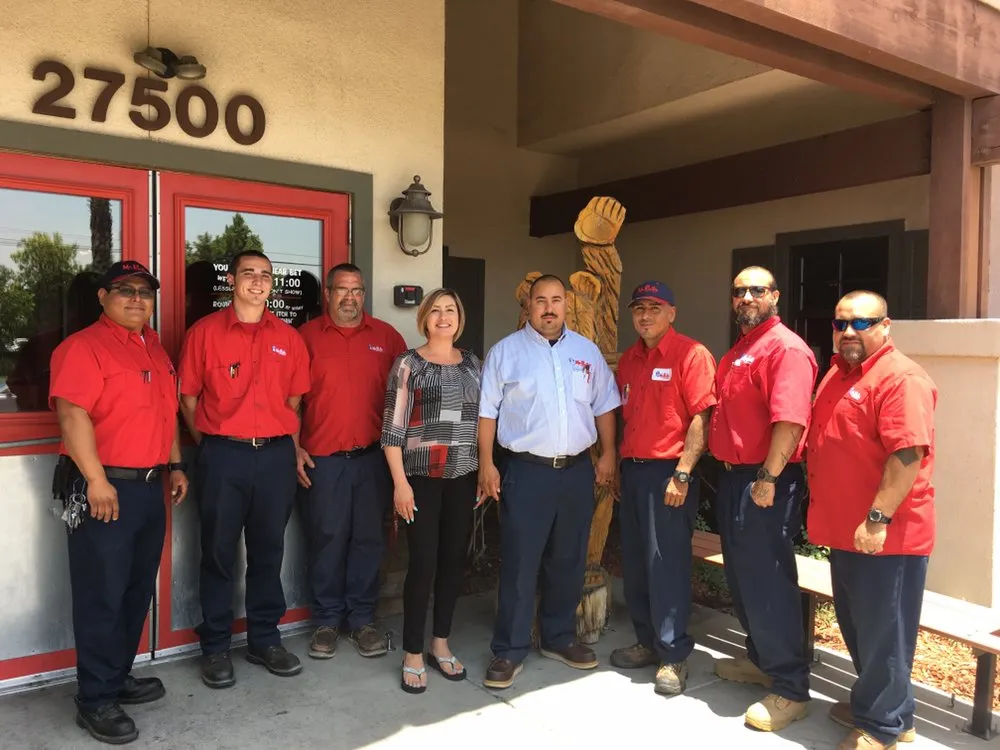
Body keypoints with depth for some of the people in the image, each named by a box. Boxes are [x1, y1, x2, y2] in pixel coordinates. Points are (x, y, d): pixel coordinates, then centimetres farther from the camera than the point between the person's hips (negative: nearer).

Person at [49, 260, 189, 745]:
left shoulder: (154, 348, 15)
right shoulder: (84, 346, -10)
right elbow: (71, 414, -19)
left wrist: (175, 465, 18)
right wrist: (96, 479, -23)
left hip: (150, 486, 8)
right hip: (103, 489, -8)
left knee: (138, 590, 16)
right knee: (102, 596, 0)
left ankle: (119, 676, 31)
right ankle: (97, 700, 12)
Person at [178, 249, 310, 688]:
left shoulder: (288, 337, 8)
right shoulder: (204, 332, 0)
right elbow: (188, 397, 3)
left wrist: (290, 447, 7)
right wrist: (211, 447, 1)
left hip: (275, 455, 3)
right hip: (222, 455, -2)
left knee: (268, 550, 11)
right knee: (219, 553, 6)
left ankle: (264, 640, 25)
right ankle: (215, 647, 20)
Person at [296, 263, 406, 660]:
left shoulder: (387, 337, 6)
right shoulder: (307, 336, 2)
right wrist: (294, 448, -4)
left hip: (373, 457, 2)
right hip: (321, 459, -1)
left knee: (368, 539, 9)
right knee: (326, 539, 6)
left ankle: (362, 619, 23)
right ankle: (327, 620, 22)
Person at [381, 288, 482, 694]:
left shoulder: (472, 363, 10)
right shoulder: (409, 363, -4)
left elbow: (483, 419, 14)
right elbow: (392, 427, -8)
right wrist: (400, 482, -13)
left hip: (464, 477, 5)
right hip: (422, 476, -4)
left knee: (454, 560, 10)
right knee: (423, 562, -2)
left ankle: (440, 643, 26)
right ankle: (413, 653, 12)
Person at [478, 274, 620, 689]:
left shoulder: (587, 351, 9)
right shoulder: (506, 351, -1)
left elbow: (603, 407, 13)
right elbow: (487, 411, -3)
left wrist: (608, 454, 5)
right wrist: (486, 464, -9)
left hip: (577, 470, 4)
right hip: (525, 470, -4)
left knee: (569, 562, 14)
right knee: (519, 564, -1)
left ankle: (559, 637, 30)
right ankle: (509, 650, 10)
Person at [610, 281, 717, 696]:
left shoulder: (691, 354, -8)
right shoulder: (628, 360, 13)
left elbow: (701, 418, -14)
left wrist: (682, 474, -18)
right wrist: (616, 465, 13)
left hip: (669, 472, -7)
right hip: (632, 469, 7)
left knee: (666, 564, -3)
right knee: (635, 562, 12)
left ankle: (674, 655, 11)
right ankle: (647, 642, 27)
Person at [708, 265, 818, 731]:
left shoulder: (785, 348, -14)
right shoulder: (738, 351, 16)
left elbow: (790, 421, -24)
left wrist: (767, 478, -25)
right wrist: (730, 473, 17)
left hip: (765, 482, -10)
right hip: (733, 477, 10)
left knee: (767, 582, -3)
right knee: (740, 576, 19)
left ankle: (790, 689, 9)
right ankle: (760, 659, 35)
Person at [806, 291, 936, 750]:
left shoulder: (902, 378, -16)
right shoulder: (837, 374, 13)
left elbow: (908, 454, -24)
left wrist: (877, 518, -26)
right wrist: (823, 510, 19)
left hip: (884, 536, -9)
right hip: (844, 530, 9)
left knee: (882, 633, 5)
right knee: (855, 625, 21)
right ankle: (871, 703, 38)